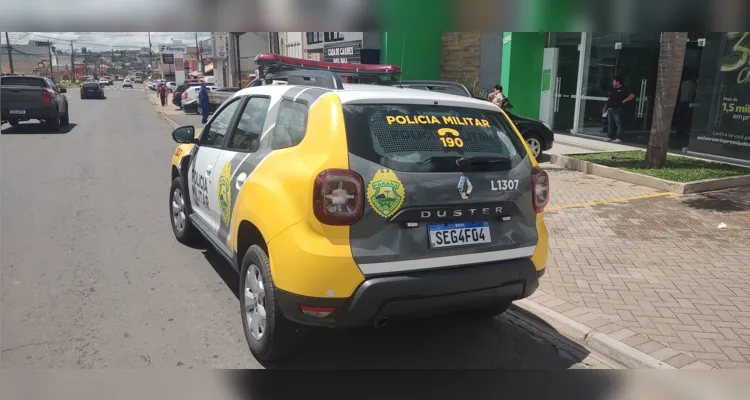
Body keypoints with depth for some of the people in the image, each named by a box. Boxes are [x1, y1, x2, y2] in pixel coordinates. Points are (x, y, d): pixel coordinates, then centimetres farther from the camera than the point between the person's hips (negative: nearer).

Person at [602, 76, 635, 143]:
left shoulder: (623, 90, -6)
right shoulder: (613, 90, 18)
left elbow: (632, 95, -15)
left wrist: (623, 101, -14)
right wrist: (605, 107, 19)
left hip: (617, 110, -8)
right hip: (610, 110, 8)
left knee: (618, 124, -6)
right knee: (610, 124, 11)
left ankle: (619, 138, -8)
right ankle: (610, 137, 18)